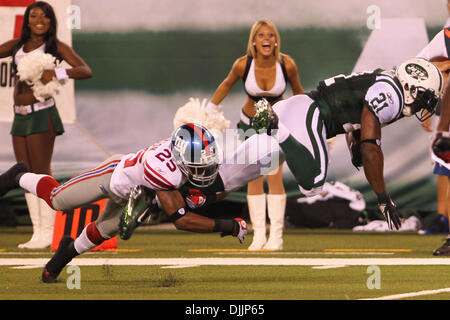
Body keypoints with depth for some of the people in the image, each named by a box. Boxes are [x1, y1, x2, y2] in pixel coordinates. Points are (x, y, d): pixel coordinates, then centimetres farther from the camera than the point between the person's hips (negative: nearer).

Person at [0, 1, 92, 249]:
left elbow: (86, 71, -9)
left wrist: (57, 73, -24)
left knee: (41, 173, -6)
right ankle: (38, 232, 12)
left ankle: (47, 233, -3)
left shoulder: (56, 47, -1)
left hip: (41, 114, -6)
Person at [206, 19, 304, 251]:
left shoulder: (287, 64, -22)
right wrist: (207, 111, 6)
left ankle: (276, 235, -7)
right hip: (250, 123, 1)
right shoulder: (243, 65, -21)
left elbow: (297, 91, -1)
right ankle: (259, 234, 2)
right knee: (254, 178, -2)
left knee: (274, 176, -10)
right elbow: (227, 85, 0)